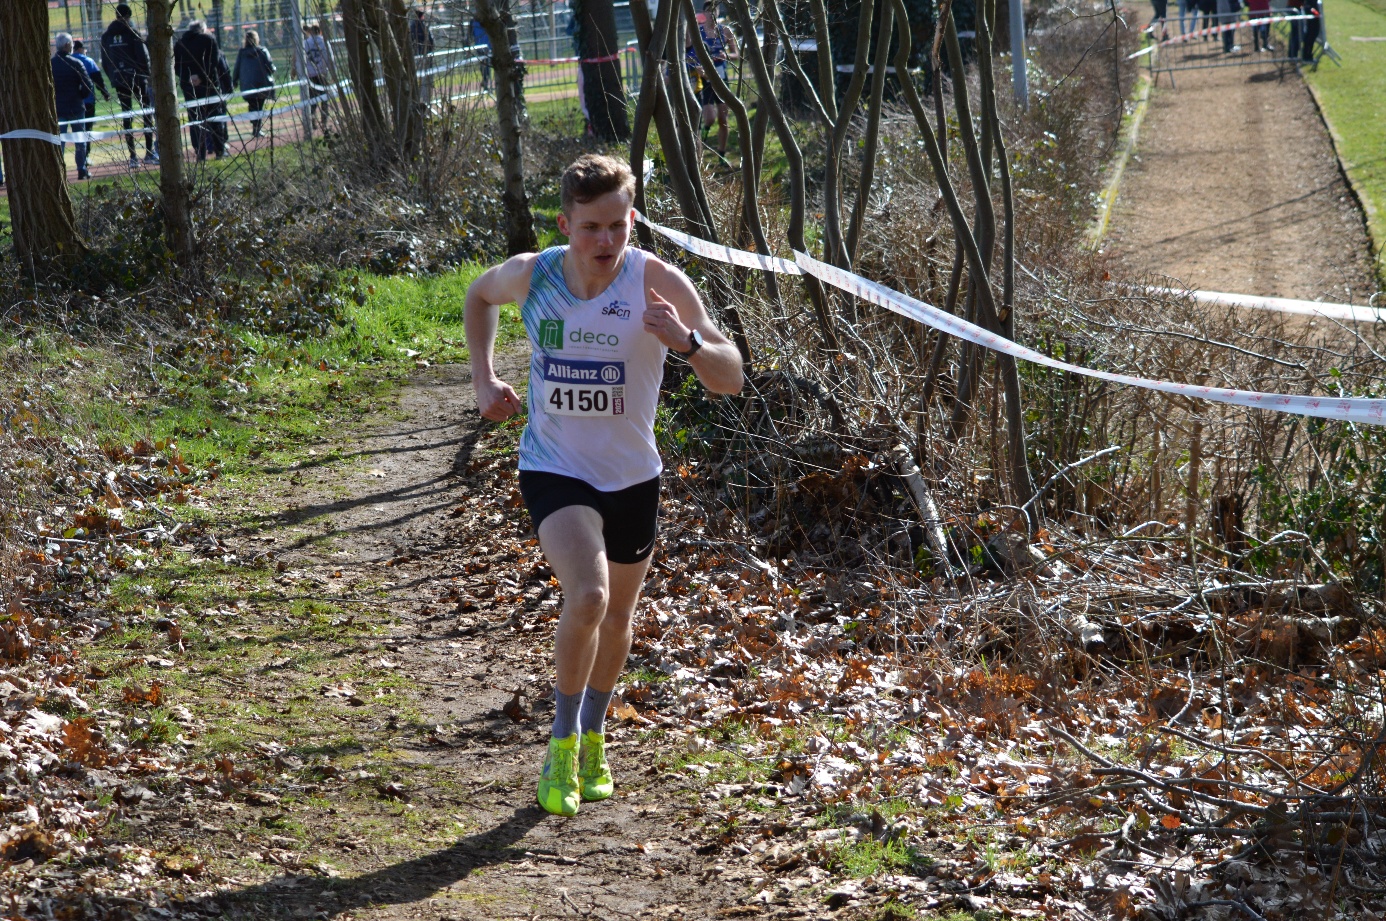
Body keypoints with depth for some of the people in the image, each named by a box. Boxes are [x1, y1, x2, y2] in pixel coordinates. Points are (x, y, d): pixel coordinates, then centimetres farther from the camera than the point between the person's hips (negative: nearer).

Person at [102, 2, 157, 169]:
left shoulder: (106, 35, 7)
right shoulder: (132, 33, -8)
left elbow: (104, 62, 9)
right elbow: (143, 56, -11)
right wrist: (146, 75, 0)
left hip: (119, 80, 4)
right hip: (136, 78, -4)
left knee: (127, 116, 6)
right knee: (147, 113, 7)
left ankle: (132, 157, 1)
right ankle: (149, 152, 2)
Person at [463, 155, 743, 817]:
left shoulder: (657, 283, -18)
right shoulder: (530, 276, -12)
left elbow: (730, 379, -18)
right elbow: (478, 294, 14)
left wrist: (686, 340, -38)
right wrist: (483, 375, 4)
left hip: (632, 476, 2)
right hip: (554, 469, -2)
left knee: (618, 615, 18)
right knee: (586, 597, -25)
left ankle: (593, 736, 45)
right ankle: (562, 743, -4)